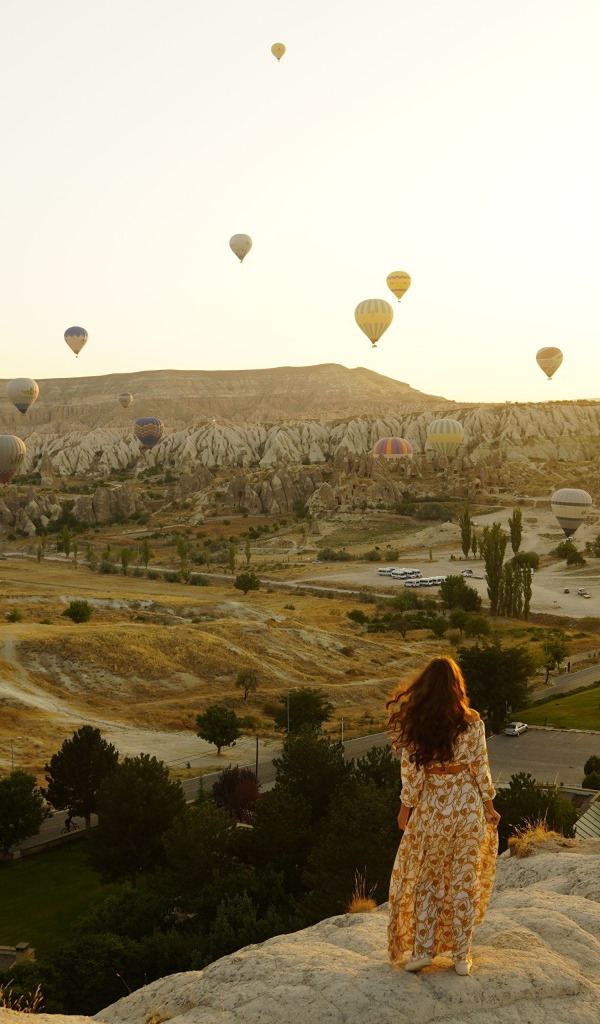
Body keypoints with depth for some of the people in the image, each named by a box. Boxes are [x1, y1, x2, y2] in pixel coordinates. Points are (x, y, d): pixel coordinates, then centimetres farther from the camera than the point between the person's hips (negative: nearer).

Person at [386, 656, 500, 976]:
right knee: (465, 878, 9)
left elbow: (411, 770, -6)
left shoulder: (412, 724, -8)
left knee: (426, 877, 14)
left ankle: (421, 950, 15)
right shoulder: (471, 722, -7)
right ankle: (461, 956, 15)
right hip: (468, 803, 0)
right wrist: (488, 805, 6)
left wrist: (406, 806, 5)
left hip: (432, 806, 0)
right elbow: (480, 767, -4)